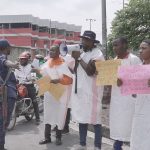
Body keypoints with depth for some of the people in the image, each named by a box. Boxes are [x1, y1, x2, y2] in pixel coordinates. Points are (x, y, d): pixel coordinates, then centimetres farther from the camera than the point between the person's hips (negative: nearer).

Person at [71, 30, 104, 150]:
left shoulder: (97, 54, -9)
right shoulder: (82, 52, 15)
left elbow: (90, 71, -22)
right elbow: (75, 70, 15)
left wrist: (79, 58, -17)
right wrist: (75, 58, 0)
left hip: (91, 91, -8)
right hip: (80, 89, 8)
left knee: (94, 118, -3)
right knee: (81, 117, 12)